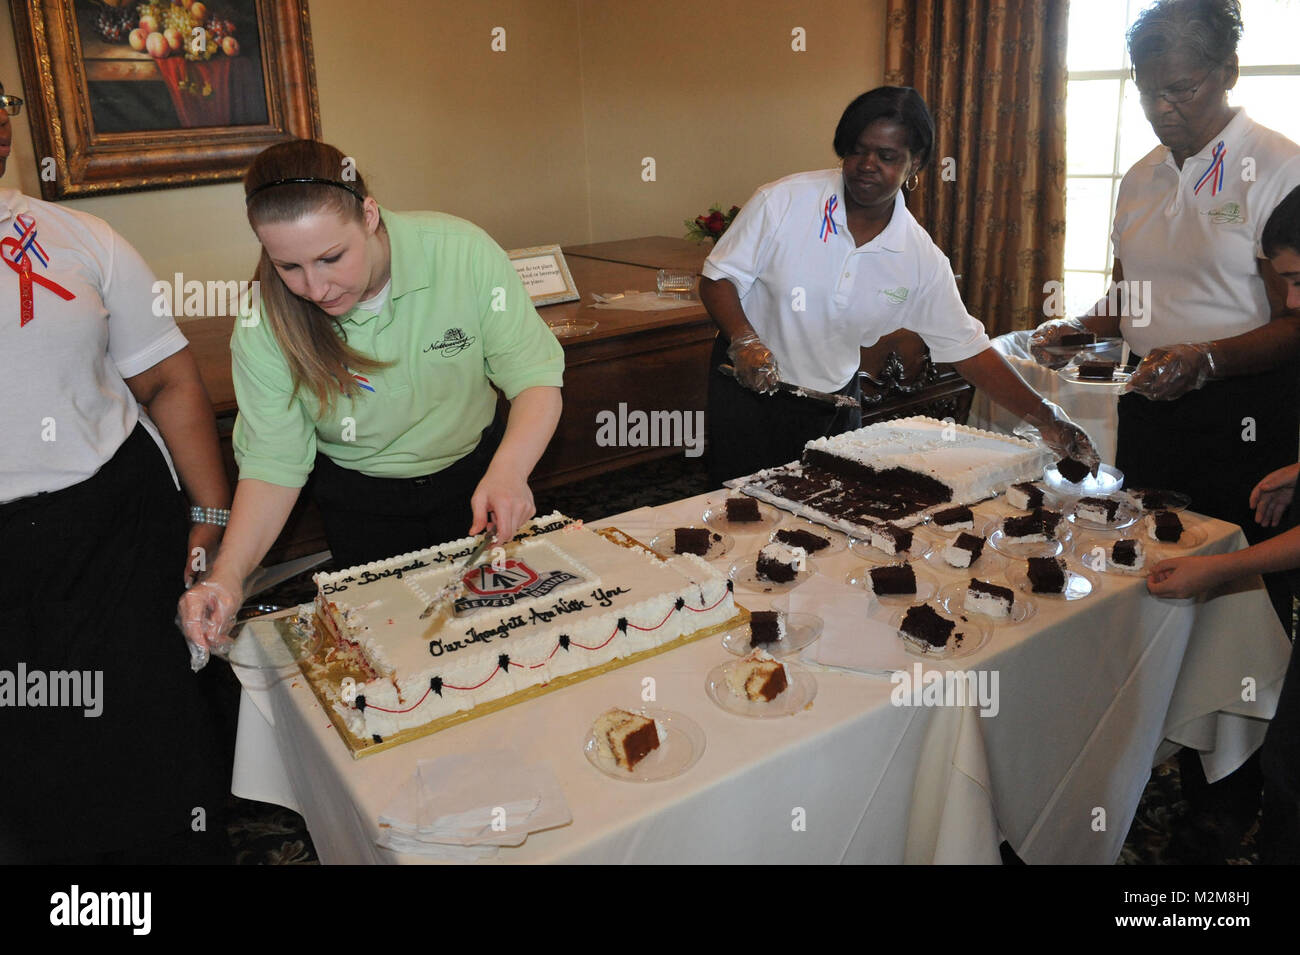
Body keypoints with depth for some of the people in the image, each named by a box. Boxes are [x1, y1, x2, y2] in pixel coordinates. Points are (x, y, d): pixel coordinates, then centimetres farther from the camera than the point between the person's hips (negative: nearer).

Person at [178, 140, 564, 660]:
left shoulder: (461, 251, -27)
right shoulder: (264, 323, -23)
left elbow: (536, 379, -23)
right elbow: (273, 462, -17)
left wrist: (508, 471, -41)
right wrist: (228, 575, -32)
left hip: (474, 474, 1)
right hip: (360, 502, 0)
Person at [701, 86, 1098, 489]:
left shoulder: (922, 259, -6)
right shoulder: (781, 202, -14)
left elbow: (966, 347, -2)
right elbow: (718, 278, -10)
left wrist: (1045, 417, -7)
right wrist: (744, 341, -28)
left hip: (834, 403, 3)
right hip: (749, 386, -3)